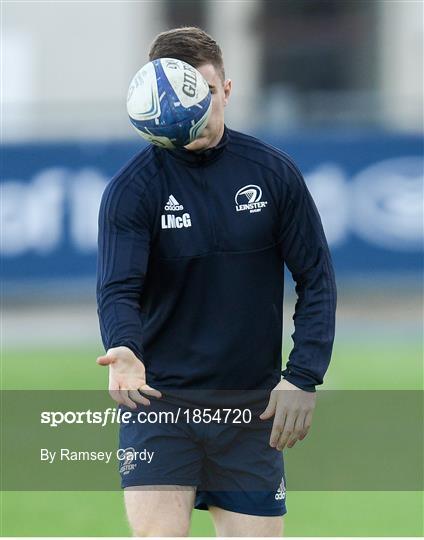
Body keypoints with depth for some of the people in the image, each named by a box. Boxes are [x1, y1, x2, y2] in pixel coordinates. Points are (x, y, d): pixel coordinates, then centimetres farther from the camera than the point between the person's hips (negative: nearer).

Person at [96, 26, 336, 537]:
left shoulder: (274, 173, 0)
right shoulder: (131, 188, -7)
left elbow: (316, 278, 4)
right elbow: (118, 288, -16)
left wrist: (303, 377, -7)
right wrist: (123, 350, -38)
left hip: (254, 409, 2)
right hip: (158, 399, -2)